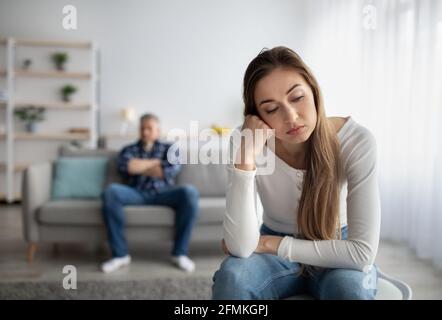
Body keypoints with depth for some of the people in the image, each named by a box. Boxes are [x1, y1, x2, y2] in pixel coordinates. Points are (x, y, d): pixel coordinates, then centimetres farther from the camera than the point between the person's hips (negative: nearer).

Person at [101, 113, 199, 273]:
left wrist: (138, 167, 3)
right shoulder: (129, 150, 21)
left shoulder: (169, 149, 19)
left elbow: (171, 170, -3)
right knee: (111, 191, -31)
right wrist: (157, 162, 2)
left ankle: (180, 253, -21)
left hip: (162, 193, 0)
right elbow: (125, 166, -3)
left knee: (190, 192, -31)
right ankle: (120, 254, -24)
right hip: (136, 193, 1)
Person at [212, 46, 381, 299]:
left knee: (349, 285, -34)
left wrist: (269, 244, -22)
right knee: (231, 276, -29)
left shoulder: (356, 141, -24)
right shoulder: (248, 142, -20)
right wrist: (247, 156, -37)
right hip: (275, 256, 1)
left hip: (336, 256, 0)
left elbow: (363, 252, -26)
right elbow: (240, 248, -28)